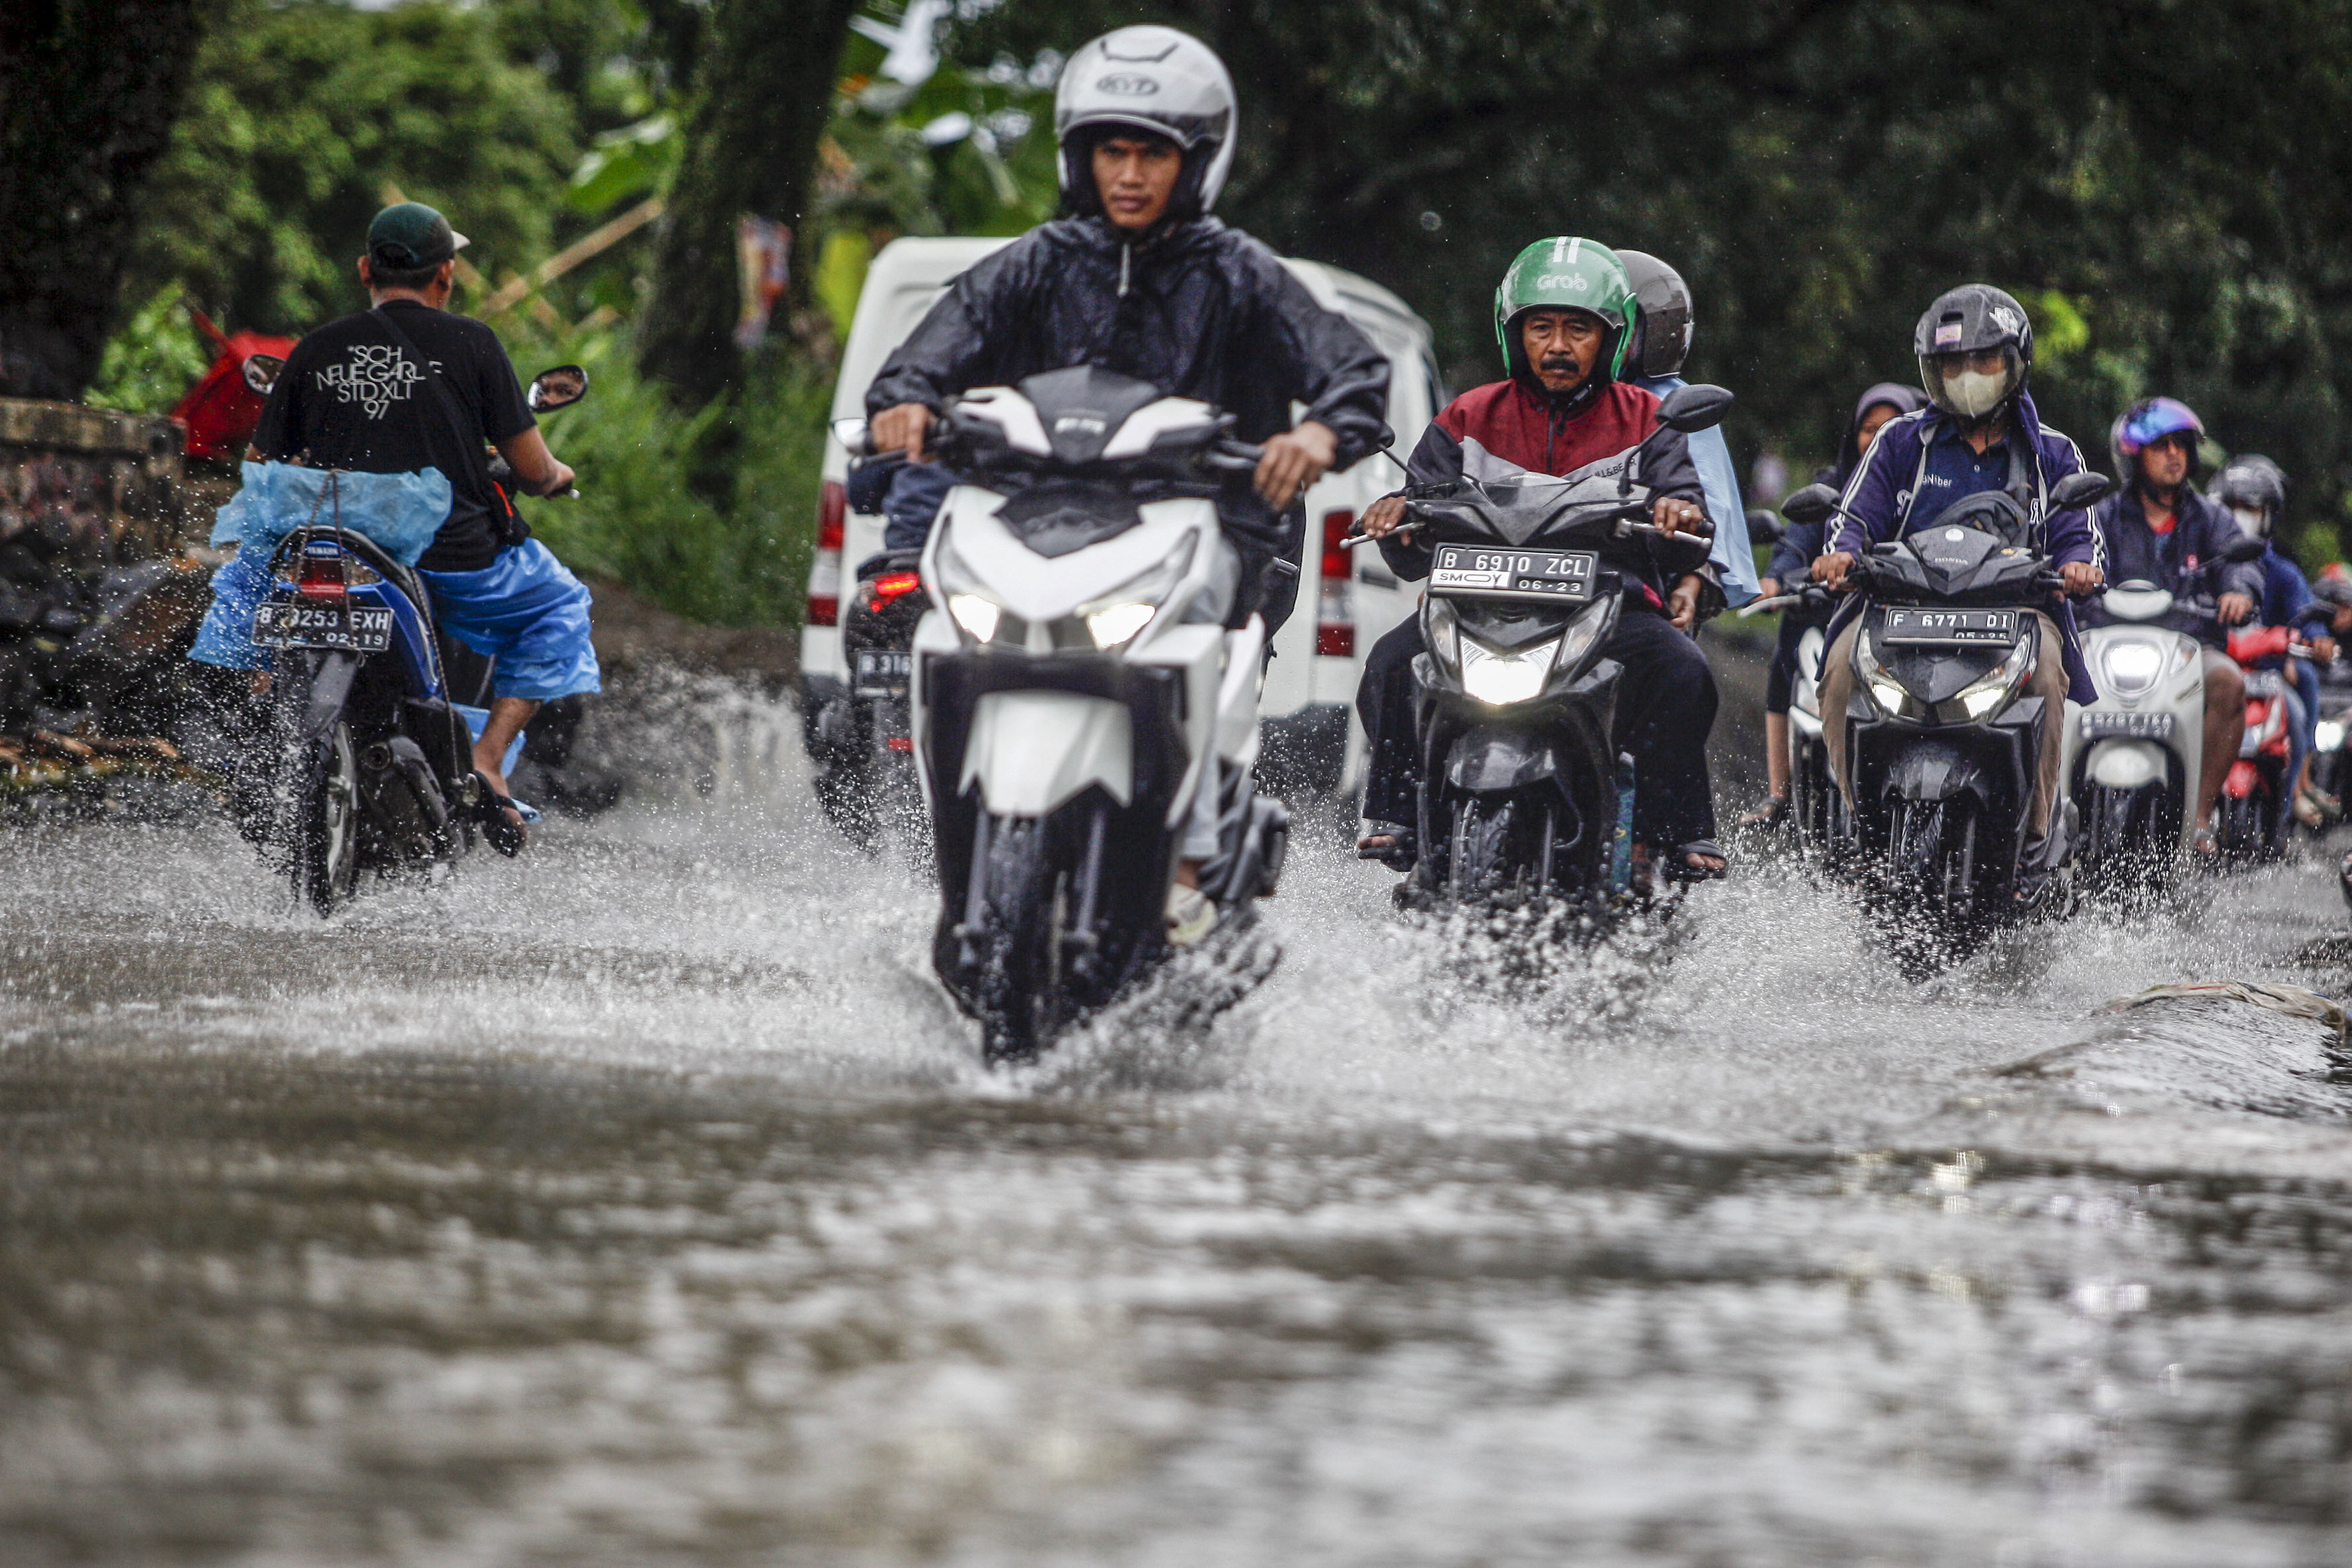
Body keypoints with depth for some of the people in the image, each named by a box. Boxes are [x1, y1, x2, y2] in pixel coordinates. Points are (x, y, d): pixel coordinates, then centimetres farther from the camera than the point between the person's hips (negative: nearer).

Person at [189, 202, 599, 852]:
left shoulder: (317, 350, 6)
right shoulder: (471, 343, -2)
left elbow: (261, 467, 12)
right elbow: (531, 468, -2)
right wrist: (556, 477, 23)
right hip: (455, 565, -3)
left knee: (241, 581, 32)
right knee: (559, 605, 23)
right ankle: (489, 758, 5)